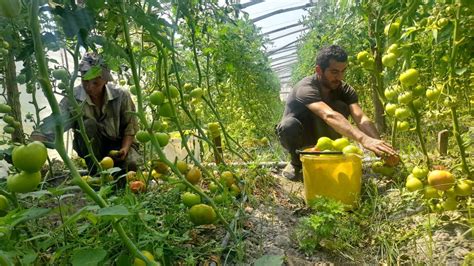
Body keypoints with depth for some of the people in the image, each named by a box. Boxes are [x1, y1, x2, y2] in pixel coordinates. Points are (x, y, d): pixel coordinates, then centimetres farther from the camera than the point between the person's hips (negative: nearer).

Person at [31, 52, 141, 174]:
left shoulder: (121, 95, -16)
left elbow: (130, 126, -6)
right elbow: (53, 125, -28)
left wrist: (125, 148, -22)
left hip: (118, 143, 0)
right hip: (92, 148, 1)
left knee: (130, 163, -33)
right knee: (88, 124, -32)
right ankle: (96, 173, -16)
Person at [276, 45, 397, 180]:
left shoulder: (345, 89, -15)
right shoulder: (306, 88, -32)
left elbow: (361, 118, -29)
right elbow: (329, 115, -50)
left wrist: (380, 145, -46)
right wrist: (364, 139, -61)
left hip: (320, 136, 3)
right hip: (296, 138, -3)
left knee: (341, 108, -25)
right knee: (289, 125, -39)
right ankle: (296, 162, -7)